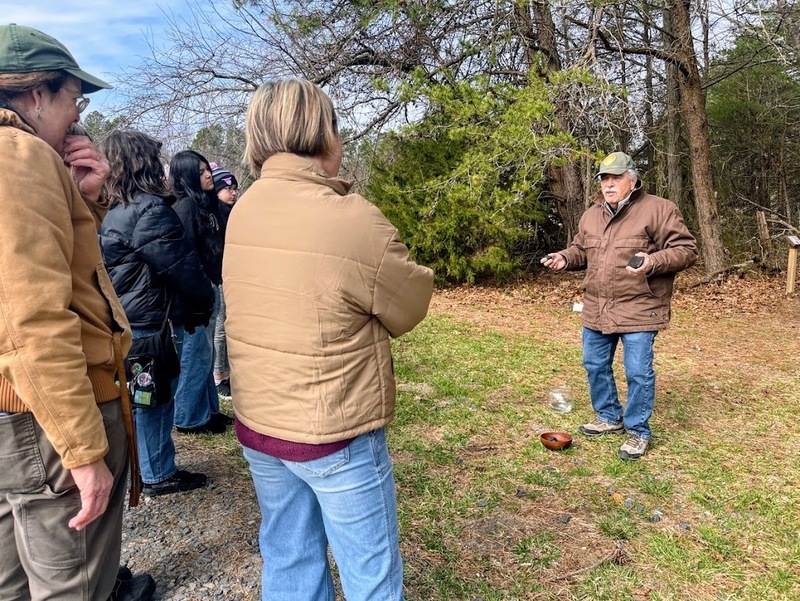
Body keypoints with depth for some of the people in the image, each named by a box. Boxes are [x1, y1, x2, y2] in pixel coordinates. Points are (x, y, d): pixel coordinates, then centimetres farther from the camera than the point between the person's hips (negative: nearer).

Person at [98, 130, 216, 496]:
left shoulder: (109, 212, 9)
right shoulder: (149, 210, -18)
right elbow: (183, 267, -16)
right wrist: (205, 304, -1)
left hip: (120, 318, 9)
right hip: (146, 321, -9)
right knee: (155, 398, 4)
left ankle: (149, 468, 32)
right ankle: (158, 475, 17)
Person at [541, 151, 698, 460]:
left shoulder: (658, 209, -10)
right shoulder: (591, 214, 10)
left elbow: (686, 250, -11)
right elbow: (581, 250, 22)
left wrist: (654, 261, -27)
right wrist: (565, 258, 1)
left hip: (638, 311, -6)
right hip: (596, 310, 6)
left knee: (638, 372, 1)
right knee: (595, 365, 16)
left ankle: (638, 431, 19)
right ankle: (609, 417, 37)